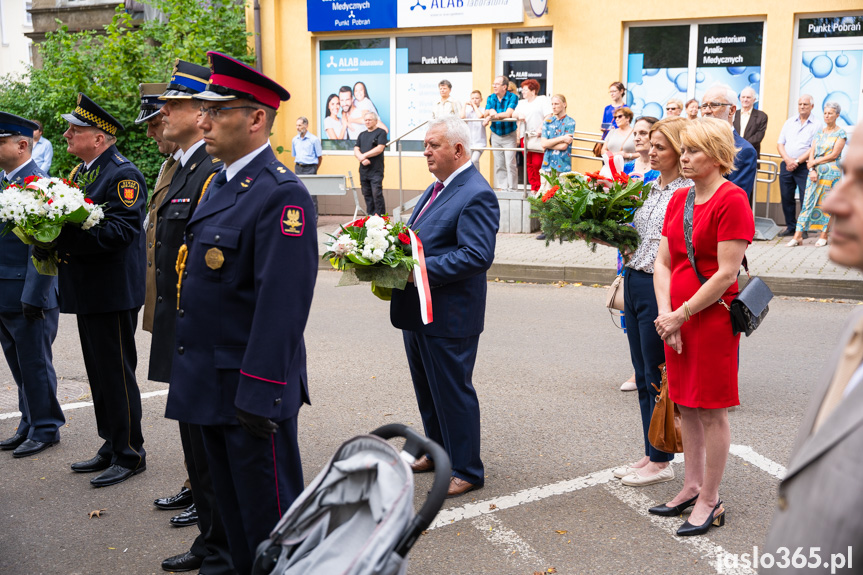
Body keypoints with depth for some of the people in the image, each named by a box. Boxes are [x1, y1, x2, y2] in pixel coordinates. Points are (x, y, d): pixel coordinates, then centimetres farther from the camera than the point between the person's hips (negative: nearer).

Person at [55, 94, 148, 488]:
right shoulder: (80, 171, 16)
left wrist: (63, 236, -28)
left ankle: (130, 455, 10)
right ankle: (112, 447, 28)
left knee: (117, 374, -2)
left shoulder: (123, 175, -14)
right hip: (88, 292, 10)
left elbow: (121, 231, -25)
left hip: (114, 293, -10)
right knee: (99, 374, 16)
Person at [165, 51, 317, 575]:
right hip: (210, 380, 9)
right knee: (231, 504, 22)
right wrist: (193, 373, 19)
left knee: (268, 514, 6)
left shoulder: (282, 194, -19)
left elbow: (282, 303, -24)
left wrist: (258, 394, -24)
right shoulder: (220, 184, 12)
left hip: (251, 385, -9)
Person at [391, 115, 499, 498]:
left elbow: (477, 256, -26)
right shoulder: (438, 186, 13)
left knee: (453, 392, 2)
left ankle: (466, 470, 17)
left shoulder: (476, 195, -18)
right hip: (417, 310, 10)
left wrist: (421, 268, -26)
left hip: (449, 316, -10)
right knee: (427, 389, 21)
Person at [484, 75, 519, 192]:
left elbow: (508, 114, -22)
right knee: (499, 164, 6)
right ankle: (502, 187, 13)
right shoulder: (490, 98, 5)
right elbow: (486, 113, -4)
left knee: (510, 163, -9)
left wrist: (494, 115, -21)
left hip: (510, 135, -5)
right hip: (496, 135, 5)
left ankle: (512, 188, -4)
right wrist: (491, 112, -26)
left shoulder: (512, 97, -10)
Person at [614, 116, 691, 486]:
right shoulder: (652, 187, 13)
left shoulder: (688, 193, -13)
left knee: (658, 378, 2)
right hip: (634, 282, 8)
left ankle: (661, 462, 16)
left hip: (659, 288, -8)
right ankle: (650, 455, 27)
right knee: (643, 376, 15)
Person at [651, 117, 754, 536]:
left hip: (713, 318, -7)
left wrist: (681, 314, -14)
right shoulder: (679, 199, 10)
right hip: (676, 320, 7)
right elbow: (662, 262, 7)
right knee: (686, 405, 15)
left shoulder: (731, 200, -13)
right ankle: (692, 486, 30)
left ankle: (710, 501, 15)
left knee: (712, 411, 3)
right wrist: (666, 315, -6)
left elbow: (726, 273, -17)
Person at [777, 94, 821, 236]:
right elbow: (780, 143, 9)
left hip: (804, 166, -4)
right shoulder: (789, 122, 14)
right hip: (786, 165, 4)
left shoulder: (816, 126, 0)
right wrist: (787, 159, -8)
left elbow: (814, 149, -8)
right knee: (786, 197, 5)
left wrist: (797, 161, -14)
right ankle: (790, 226, 16)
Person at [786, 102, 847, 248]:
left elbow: (834, 155, -8)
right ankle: (798, 235, -6)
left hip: (831, 172, -4)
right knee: (808, 202, -2)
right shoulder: (819, 132, 14)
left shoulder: (840, 133, 1)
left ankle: (824, 236, 5)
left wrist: (815, 162, -7)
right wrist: (812, 170, -7)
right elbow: (812, 152, 7)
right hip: (815, 171, 4)